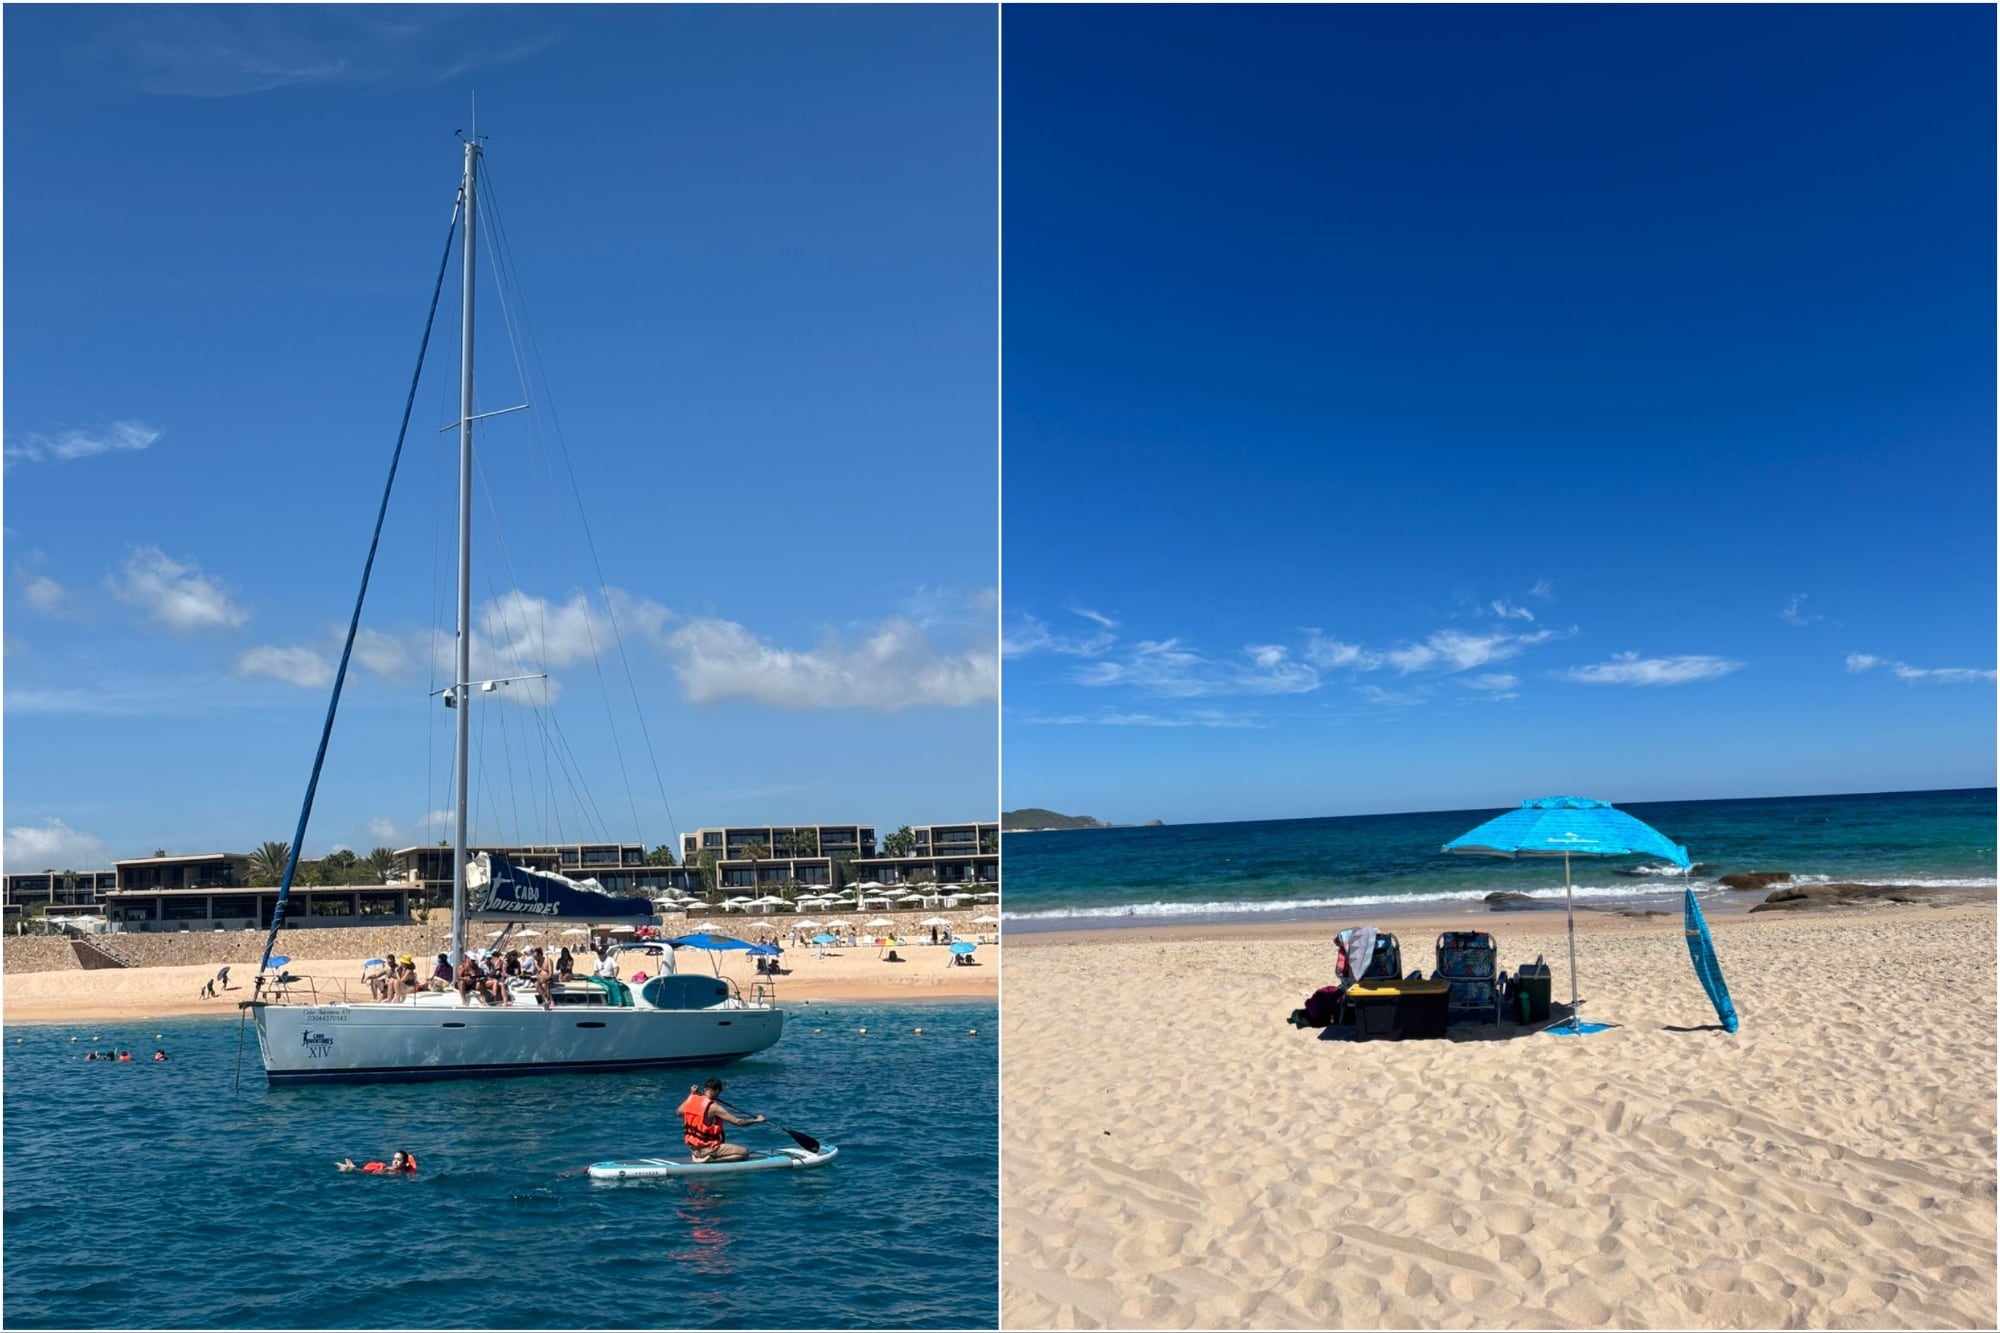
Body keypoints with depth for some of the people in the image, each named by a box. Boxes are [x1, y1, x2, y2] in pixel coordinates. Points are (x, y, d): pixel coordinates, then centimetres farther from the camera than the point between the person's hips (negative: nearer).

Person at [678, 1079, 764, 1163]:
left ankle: (698, 1155, 13)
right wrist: (756, 1121, -4)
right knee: (744, 1152, -11)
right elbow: (738, 1121, -18)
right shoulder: (713, 1107, -21)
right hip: (707, 1149, -8)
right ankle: (709, 1159, -12)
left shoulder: (691, 1100, -3)